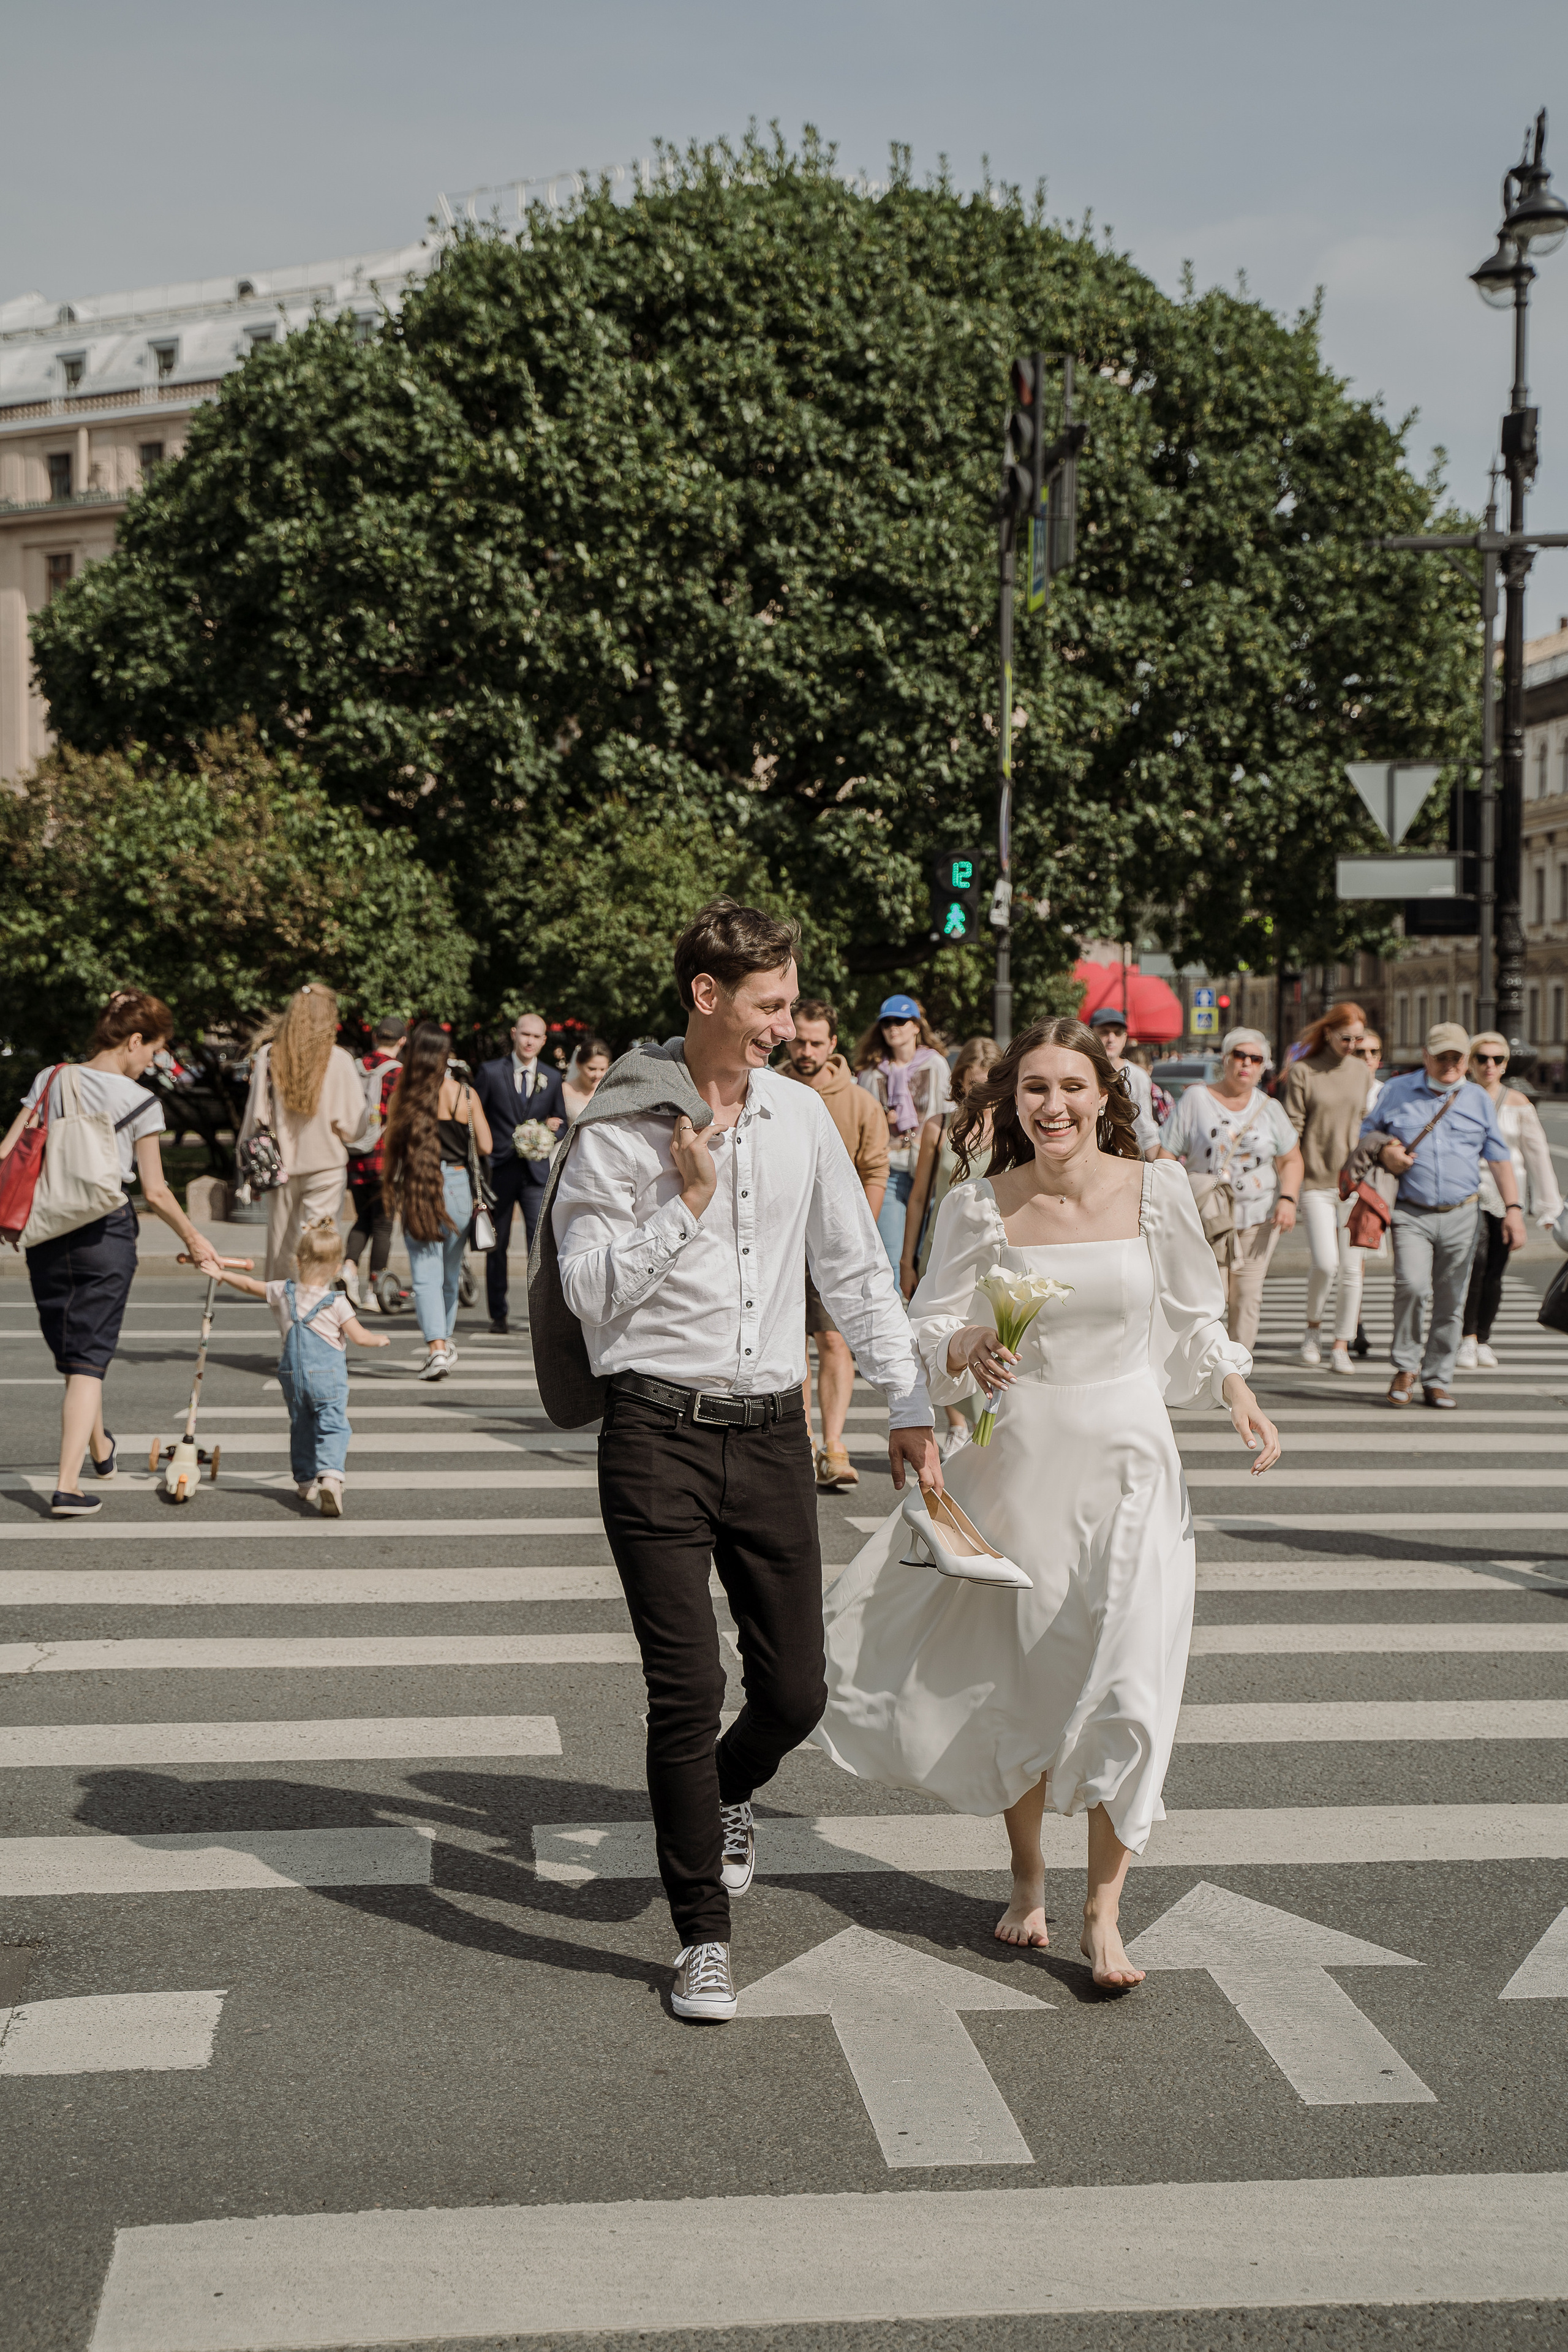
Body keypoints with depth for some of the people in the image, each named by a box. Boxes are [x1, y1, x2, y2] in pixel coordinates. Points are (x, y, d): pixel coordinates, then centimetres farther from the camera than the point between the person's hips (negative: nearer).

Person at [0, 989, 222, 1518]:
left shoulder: (51, 1080, 3)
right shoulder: (140, 1101, -7)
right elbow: (155, 1192, -5)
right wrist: (194, 1239, 8)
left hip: (48, 1231, 4)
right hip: (107, 1235, -4)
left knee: (69, 1352, 20)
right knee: (90, 1357, 0)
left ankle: (100, 1450, 44)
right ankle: (68, 1485, -11)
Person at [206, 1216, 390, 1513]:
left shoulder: (282, 1294, 1)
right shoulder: (337, 1302, -9)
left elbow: (248, 1285, 15)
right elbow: (360, 1338, -7)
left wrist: (221, 1272, 30)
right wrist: (380, 1339, 15)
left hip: (293, 1376, 4)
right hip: (328, 1377, -4)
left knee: (301, 1427, 20)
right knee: (332, 1427, -6)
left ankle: (305, 1482, 27)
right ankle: (330, 1476, -28)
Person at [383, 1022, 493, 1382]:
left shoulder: (405, 1093, -4)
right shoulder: (466, 1094, -2)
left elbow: (390, 1141, -1)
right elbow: (486, 1146, -1)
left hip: (416, 1188, -2)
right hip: (457, 1185, 2)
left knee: (426, 1274, -3)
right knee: (450, 1273, 18)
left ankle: (437, 1348, -17)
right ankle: (445, 1342, 32)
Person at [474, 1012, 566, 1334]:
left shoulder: (552, 1078, 10)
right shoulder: (491, 1072, 3)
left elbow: (562, 1123, 16)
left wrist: (552, 1128, -8)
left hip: (536, 1171, 1)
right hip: (499, 1171, -1)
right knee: (498, 1245, 6)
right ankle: (498, 1315, 15)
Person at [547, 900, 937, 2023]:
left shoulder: (801, 1114, 7)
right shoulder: (619, 1132, -6)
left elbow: (856, 1269, 15)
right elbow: (590, 1294, -7)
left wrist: (909, 1404, 13)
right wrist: (686, 1203, -14)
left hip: (772, 1433, 4)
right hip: (659, 1434, -4)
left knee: (796, 1690, 6)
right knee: (688, 1687, -6)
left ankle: (727, 1795, 41)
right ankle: (704, 1938, 9)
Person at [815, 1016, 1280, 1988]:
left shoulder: (1156, 1189, -2)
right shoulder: (980, 1207, -4)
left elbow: (1193, 1315, 10)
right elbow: (928, 1328, -1)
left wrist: (1237, 1391, -4)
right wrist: (968, 1349, -22)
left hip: (1127, 1461, 0)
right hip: (1016, 1460, 1)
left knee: (1125, 1687, -5)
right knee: (1014, 1680, 10)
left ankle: (1104, 1912, 8)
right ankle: (1028, 1877, 32)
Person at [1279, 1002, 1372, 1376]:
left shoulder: (1362, 1072, 9)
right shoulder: (1303, 1072, -3)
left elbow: (1368, 1125, 17)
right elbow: (1291, 1131, -4)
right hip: (1316, 1180, -4)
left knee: (1351, 1267, 1)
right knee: (1325, 1262, -13)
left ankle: (1341, 1346, 10)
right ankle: (1313, 1328, 13)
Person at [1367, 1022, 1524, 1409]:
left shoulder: (1478, 1099, 10)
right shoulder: (1398, 1091, 7)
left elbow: (1500, 1158, 12)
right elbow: (1368, 1133, 19)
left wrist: (1512, 1209, 3)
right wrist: (1385, 1152, -4)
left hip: (1461, 1216, 2)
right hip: (1411, 1213, -2)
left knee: (1451, 1301, 2)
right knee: (1412, 1285, -21)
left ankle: (1437, 1381, 15)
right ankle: (1405, 1369, -3)